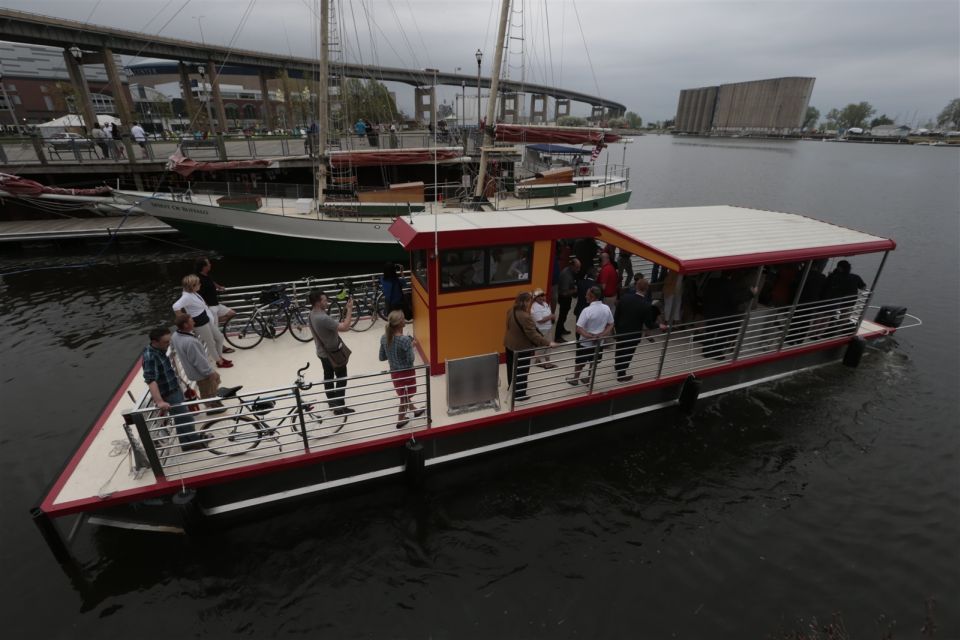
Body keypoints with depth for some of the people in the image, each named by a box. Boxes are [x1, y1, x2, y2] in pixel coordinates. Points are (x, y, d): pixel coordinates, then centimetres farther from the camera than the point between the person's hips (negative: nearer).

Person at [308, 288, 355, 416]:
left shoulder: (313, 314, -2)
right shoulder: (322, 318, -33)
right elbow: (344, 328, -34)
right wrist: (350, 310, -27)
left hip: (323, 352, 9)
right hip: (333, 353, -9)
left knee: (328, 376, 22)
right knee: (341, 379, 5)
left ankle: (331, 401, 38)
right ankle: (340, 407, 11)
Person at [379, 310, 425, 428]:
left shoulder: (384, 338, -9)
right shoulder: (405, 340, -28)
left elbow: (382, 358, 0)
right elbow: (410, 360, -21)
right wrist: (411, 346, -8)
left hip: (394, 372, 7)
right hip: (406, 372, -7)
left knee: (404, 395, 28)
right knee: (405, 397, 17)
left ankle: (415, 411, 51)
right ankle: (400, 420, 33)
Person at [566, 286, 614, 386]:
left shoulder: (587, 310, -26)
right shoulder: (607, 309, -9)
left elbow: (579, 329, -28)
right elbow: (611, 325, 1)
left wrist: (590, 336, -21)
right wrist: (601, 335, -9)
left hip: (585, 343, -4)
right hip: (599, 342, 4)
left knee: (579, 362, 19)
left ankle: (575, 379, 39)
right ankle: (588, 379, 41)